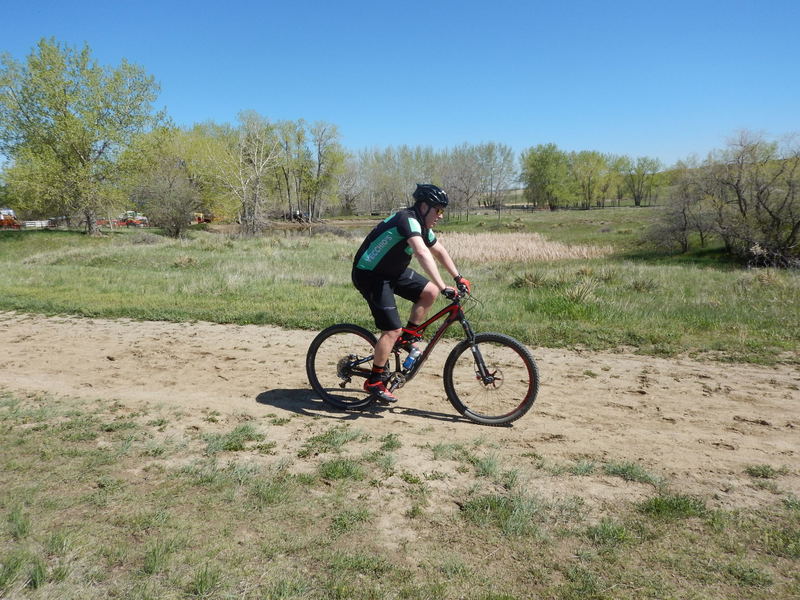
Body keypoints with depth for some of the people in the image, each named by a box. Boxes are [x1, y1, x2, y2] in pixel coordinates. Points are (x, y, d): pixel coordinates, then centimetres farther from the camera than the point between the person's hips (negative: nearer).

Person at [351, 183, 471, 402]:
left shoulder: (423, 226, 6)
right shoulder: (407, 219, -25)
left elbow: (439, 251, 19)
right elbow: (422, 253, -39)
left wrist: (458, 278, 15)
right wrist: (443, 287, -44)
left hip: (392, 270, 9)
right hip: (369, 274, -9)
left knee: (429, 292, -2)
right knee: (393, 330, -12)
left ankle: (408, 336, 13)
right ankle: (374, 381, 3)